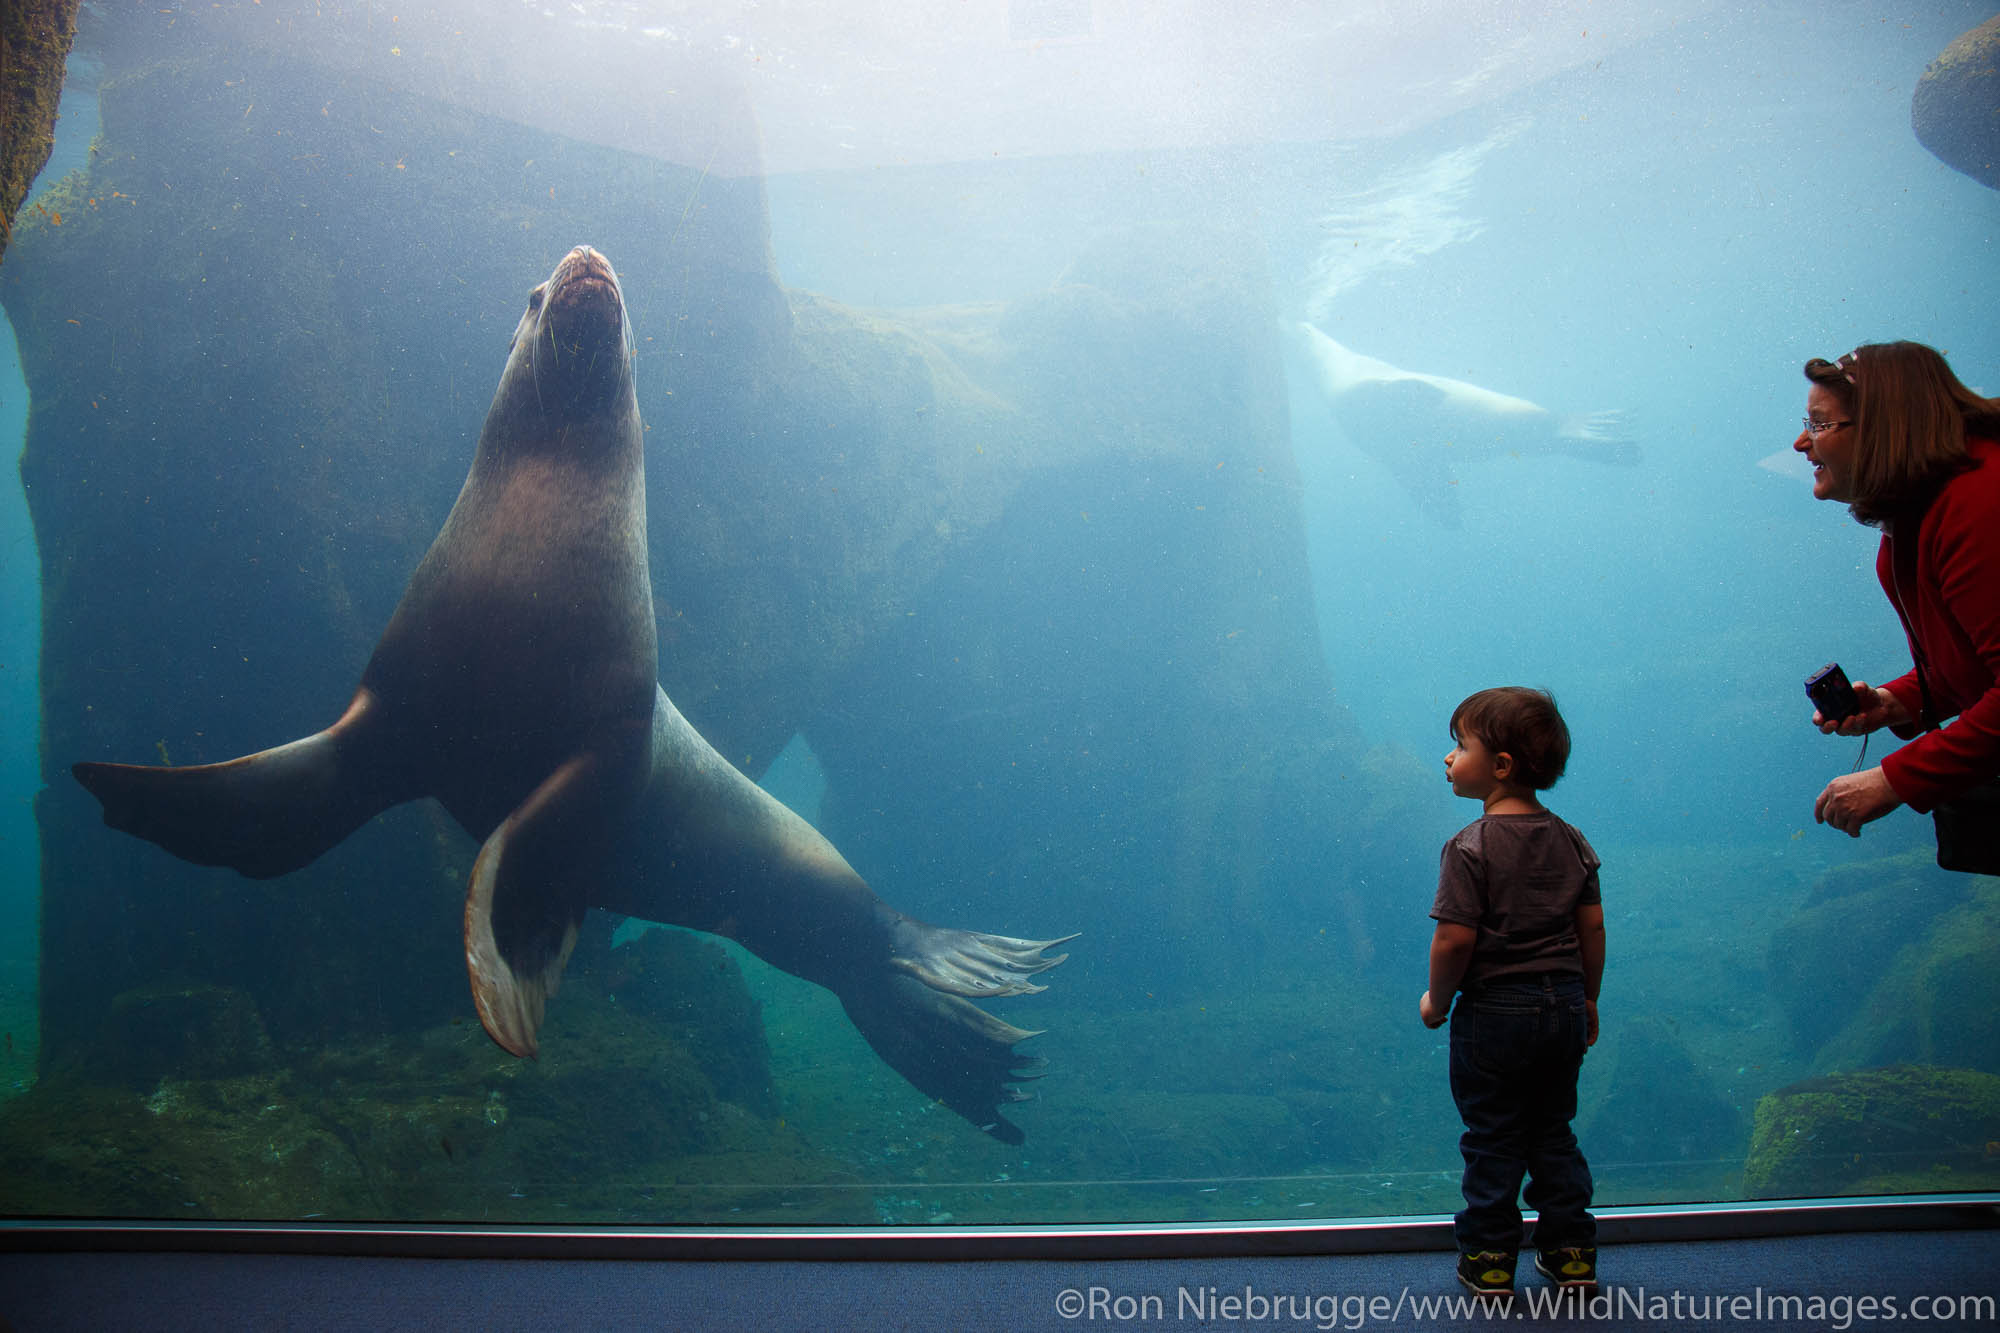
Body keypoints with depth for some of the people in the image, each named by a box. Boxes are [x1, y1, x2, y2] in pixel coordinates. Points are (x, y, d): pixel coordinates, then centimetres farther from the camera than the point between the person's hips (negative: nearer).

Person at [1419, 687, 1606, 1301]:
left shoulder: (1471, 847, -17)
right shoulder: (1571, 841, 2)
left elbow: (1455, 938, -20)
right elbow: (1592, 926, 5)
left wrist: (1437, 1000, -5)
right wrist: (1586, 1000, 15)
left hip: (1495, 1011, -5)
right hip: (1565, 1004, 6)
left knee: (1492, 1140, 8)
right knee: (1554, 1133, 18)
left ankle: (1489, 1261, 16)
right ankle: (1571, 1254, 23)